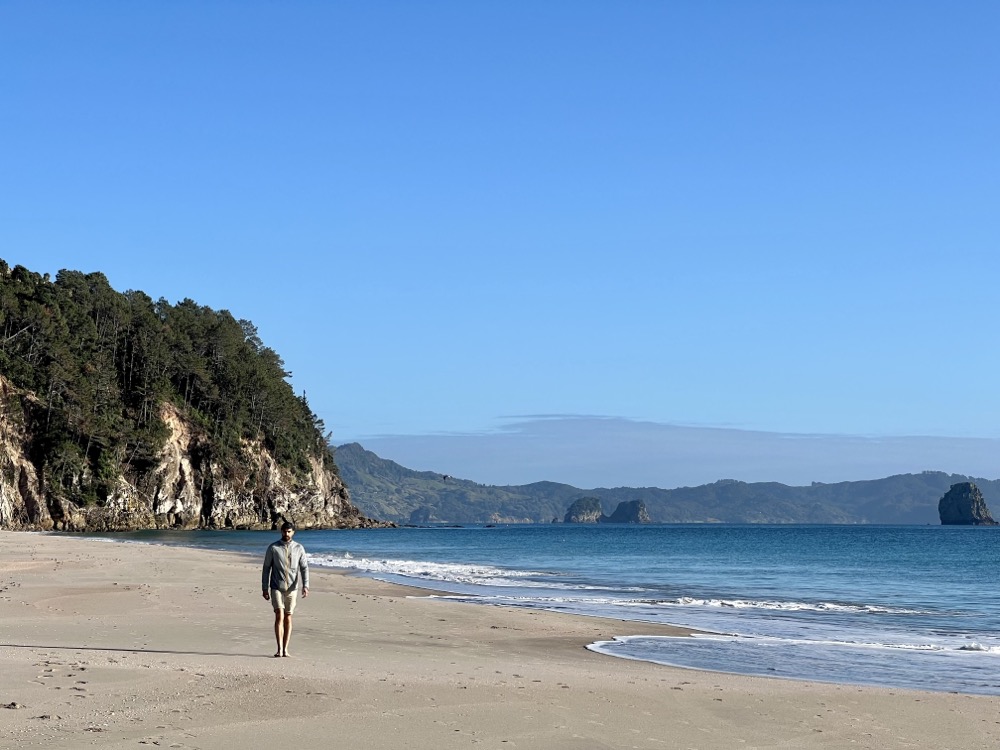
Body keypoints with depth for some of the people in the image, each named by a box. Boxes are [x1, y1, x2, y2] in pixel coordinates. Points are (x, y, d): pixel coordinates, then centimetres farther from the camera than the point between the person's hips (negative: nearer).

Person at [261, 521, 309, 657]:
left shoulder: (299, 548, 3)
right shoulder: (273, 548, -1)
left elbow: (304, 568, 0)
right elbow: (266, 568, 3)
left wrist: (305, 586, -13)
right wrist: (265, 589, 0)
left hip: (292, 589, 2)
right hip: (276, 588, -2)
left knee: (288, 618, 5)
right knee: (279, 616, -13)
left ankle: (285, 649, 10)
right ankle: (279, 649, -12)